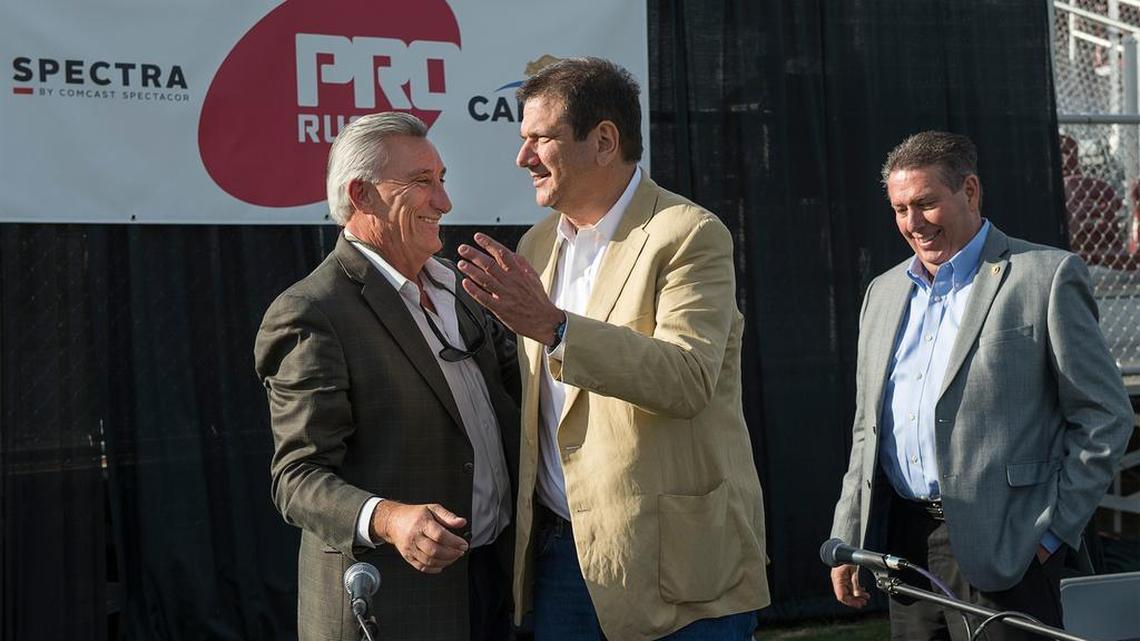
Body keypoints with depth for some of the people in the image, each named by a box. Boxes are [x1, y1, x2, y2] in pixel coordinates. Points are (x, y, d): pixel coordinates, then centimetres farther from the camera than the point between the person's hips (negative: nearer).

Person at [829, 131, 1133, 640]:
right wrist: (848, 540, 13)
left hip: (1001, 548, -5)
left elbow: (1106, 416, -4)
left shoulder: (1047, 277, -3)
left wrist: (1052, 531, -8)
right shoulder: (883, 293, 16)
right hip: (902, 545, 6)